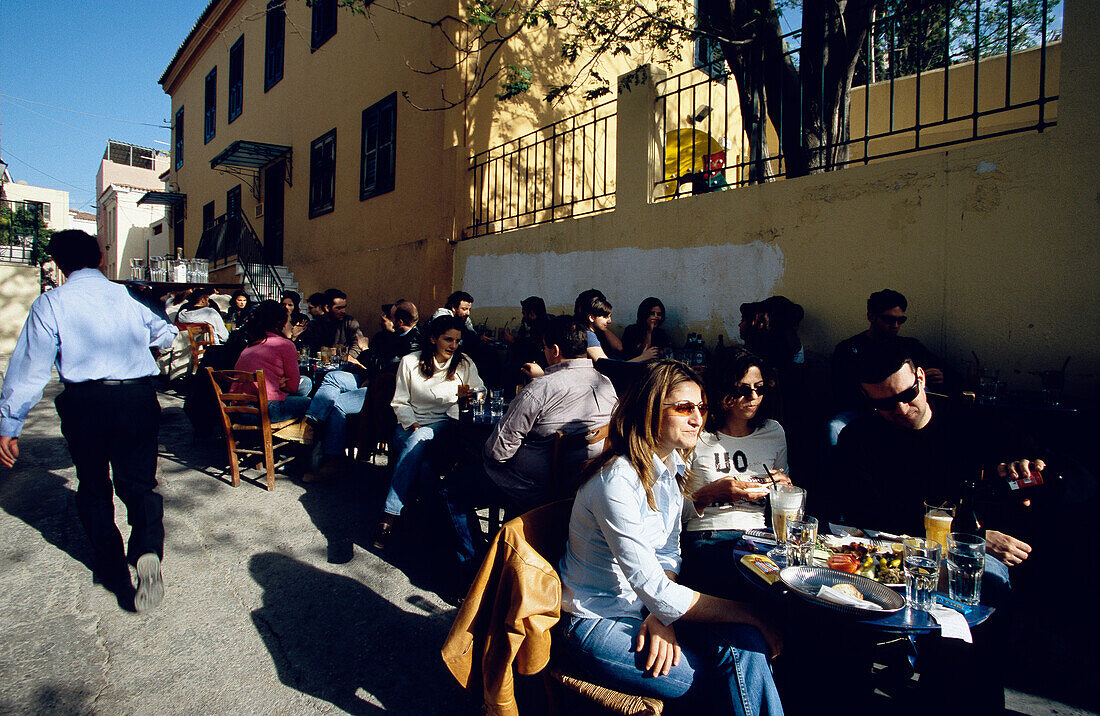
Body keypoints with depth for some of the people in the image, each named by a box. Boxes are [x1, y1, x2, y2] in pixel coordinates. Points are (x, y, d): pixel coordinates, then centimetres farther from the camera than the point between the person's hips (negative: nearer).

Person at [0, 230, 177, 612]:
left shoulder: (51, 303, 0)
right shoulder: (127, 296, 7)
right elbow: (167, 334, 23)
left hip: (84, 403, -1)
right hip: (138, 398, 2)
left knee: (93, 488, 17)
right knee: (138, 483, 11)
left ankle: (113, 569, 24)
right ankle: (147, 550, -15)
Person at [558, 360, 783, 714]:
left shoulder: (672, 466, 2)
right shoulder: (618, 479, -27)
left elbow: (667, 554, 7)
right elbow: (653, 588, -26)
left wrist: (661, 614, -13)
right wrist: (750, 614, -20)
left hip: (644, 609, 7)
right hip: (596, 624, -7)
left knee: (744, 644, -14)